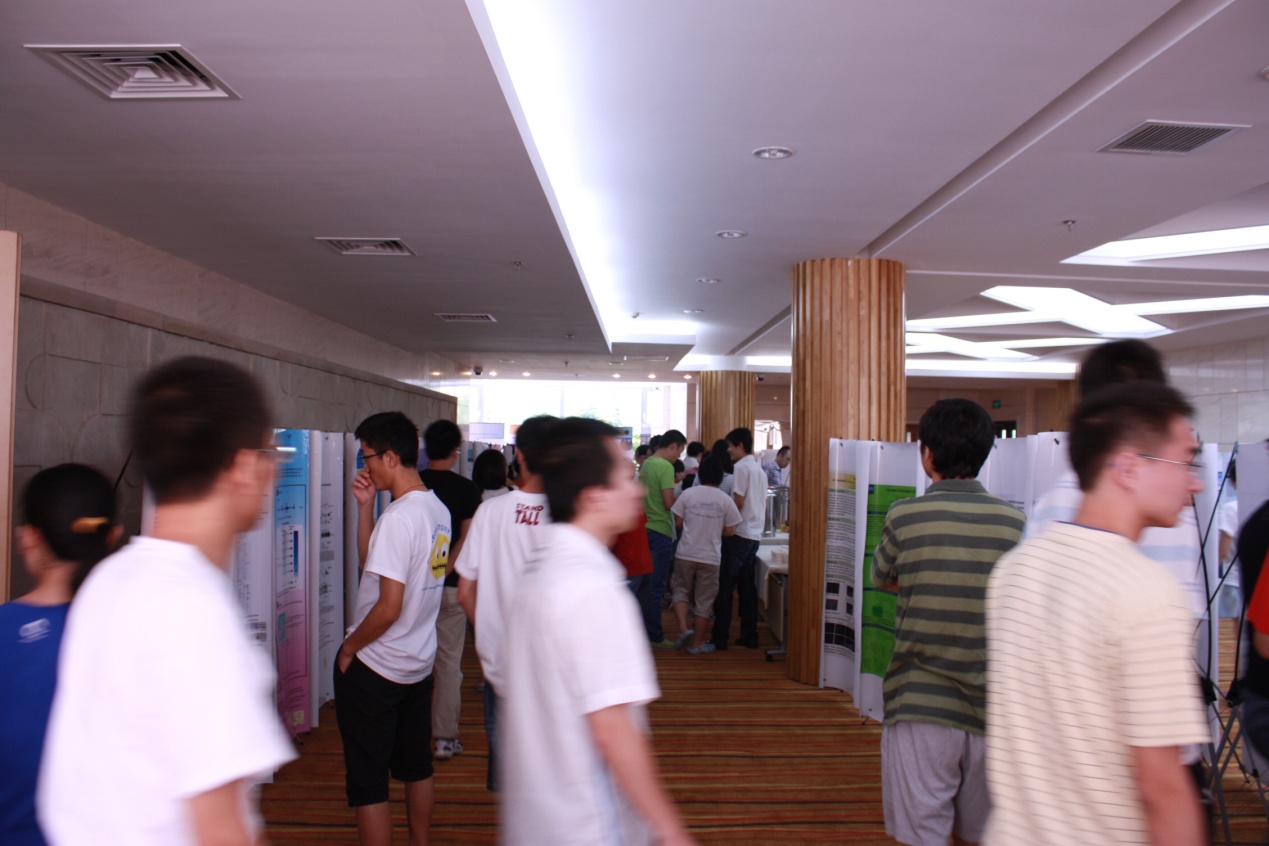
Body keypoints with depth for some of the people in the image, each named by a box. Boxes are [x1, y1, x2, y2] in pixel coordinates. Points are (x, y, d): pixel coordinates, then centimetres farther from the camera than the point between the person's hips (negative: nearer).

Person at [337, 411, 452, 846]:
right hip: (419, 664, 9)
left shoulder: (398, 517, -24)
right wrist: (365, 507, 3)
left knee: (367, 783, 4)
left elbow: (389, 607, -24)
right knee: (417, 768, 21)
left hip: (373, 669, -9)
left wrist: (349, 646, -9)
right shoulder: (438, 509, 3)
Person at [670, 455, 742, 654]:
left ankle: (683, 627, -1)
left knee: (681, 590, 18)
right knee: (704, 600, 8)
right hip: (711, 557, 0)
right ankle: (697, 644, 15)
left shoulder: (688, 493, -5)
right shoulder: (725, 500, -5)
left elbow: (678, 523, -1)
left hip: (686, 554, 0)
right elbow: (730, 531, -2)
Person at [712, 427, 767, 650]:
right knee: (747, 587, 11)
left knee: (725, 587, -4)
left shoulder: (742, 467, -11)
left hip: (738, 533, -8)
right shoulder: (760, 470, 15)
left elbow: (738, 502, -15)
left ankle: (720, 638, -3)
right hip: (755, 534, 8)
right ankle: (749, 636, 13)